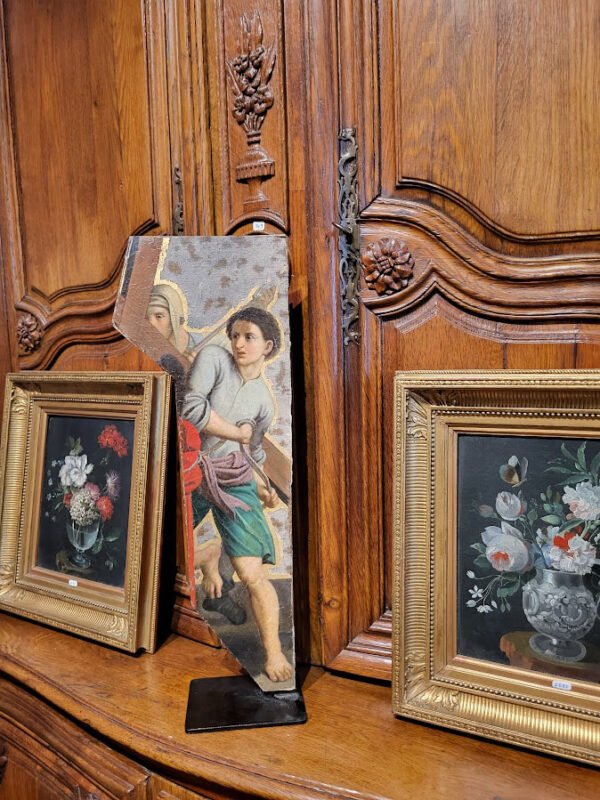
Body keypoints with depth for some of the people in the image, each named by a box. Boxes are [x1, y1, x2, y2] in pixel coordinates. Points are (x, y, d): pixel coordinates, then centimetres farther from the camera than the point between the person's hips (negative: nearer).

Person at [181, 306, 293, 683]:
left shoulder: (266, 402, 2)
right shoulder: (213, 357, -11)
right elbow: (191, 408, -24)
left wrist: (263, 487, 4)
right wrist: (238, 432, -12)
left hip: (232, 480, 0)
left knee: (252, 574, -9)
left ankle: (274, 652, 9)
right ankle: (210, 555, 50)